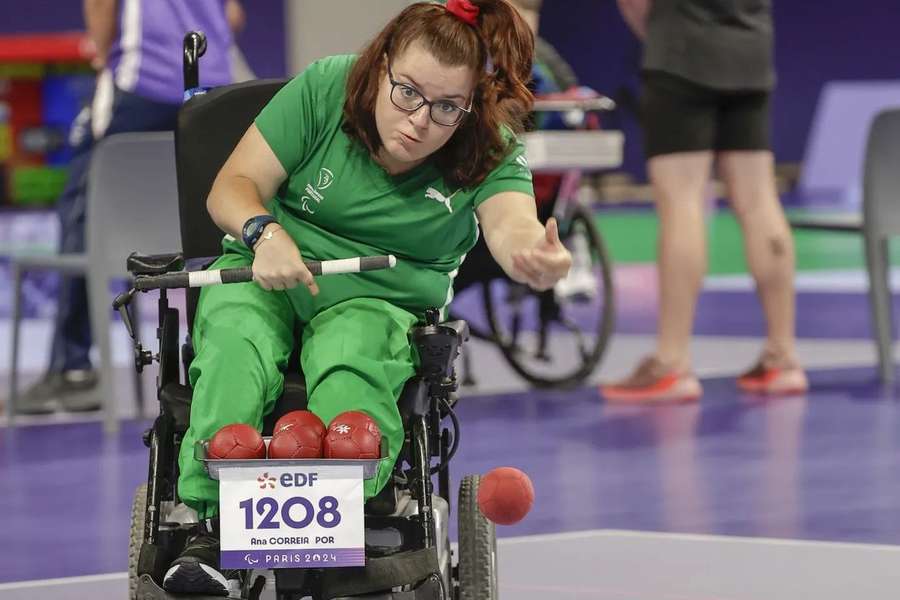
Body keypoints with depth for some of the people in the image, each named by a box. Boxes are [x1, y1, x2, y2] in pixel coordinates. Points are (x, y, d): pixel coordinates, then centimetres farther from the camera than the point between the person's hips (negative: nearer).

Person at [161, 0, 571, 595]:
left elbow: (511, 224, -29)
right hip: (267, 275, 0)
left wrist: (536, 255, -55)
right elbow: (233, 186, -2)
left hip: (380, 301, 0)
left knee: (349, 368, -35)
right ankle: (214, 523, -39)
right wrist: (265, 232, -26)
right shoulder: (325, 88, -5)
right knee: (236, 346, -33)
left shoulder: (489, 152, -7)